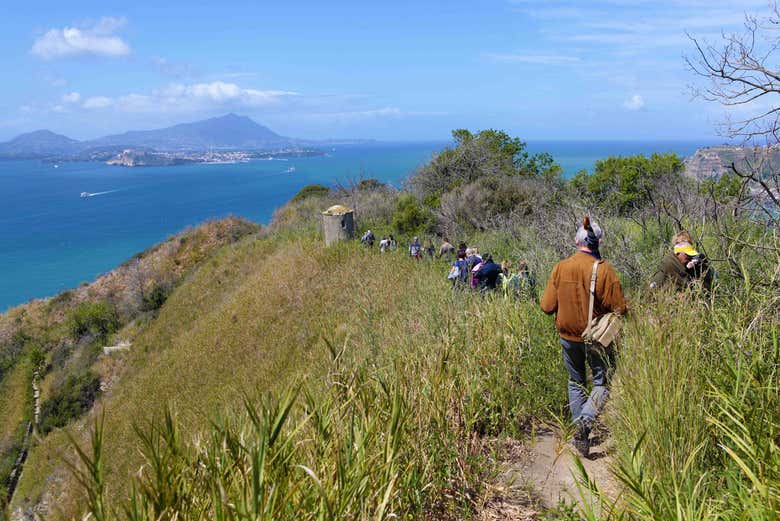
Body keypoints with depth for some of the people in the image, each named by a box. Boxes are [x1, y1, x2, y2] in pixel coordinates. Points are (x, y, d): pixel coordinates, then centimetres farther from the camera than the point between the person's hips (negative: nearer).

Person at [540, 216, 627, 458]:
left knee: (576, 382, 20)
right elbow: (619, 308, -15)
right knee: (602, 383, 10)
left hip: (568, 336, 3)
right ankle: (585, 420, -13)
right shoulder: (604, 270, -16)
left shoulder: (560, 267, -9)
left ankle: (579, 429, 24)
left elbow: (547, 306, -7)